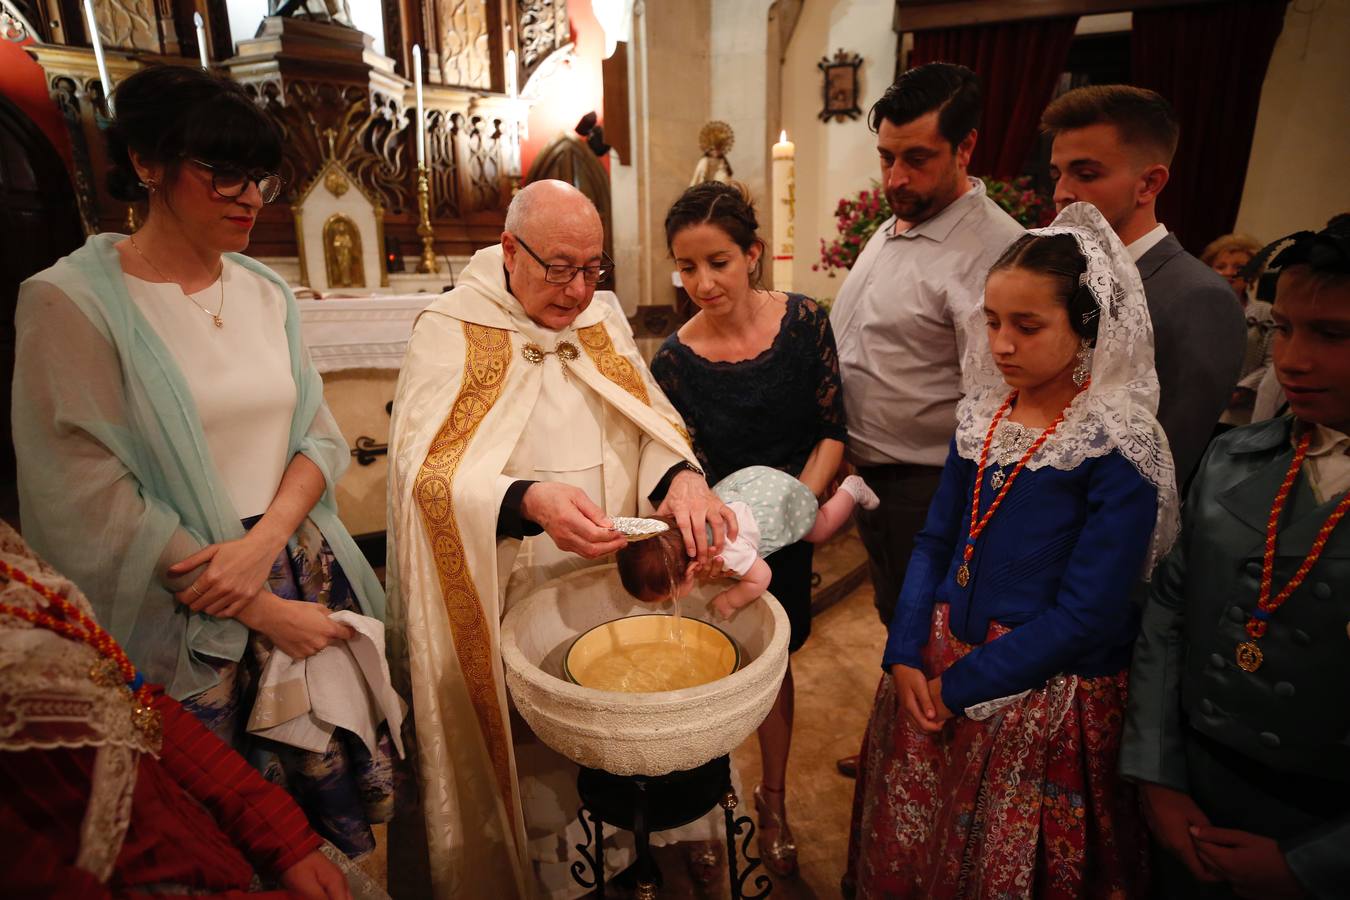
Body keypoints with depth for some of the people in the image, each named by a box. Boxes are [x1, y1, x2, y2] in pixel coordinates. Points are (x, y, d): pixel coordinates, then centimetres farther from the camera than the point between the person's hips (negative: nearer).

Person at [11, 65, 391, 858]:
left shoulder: (266, 293, 7)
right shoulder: (72, 302, -9)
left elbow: (321, 437, 5)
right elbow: (93, 504, -13)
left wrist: (265, 539, -14)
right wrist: (263, 611, -13)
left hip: (306, 576, 5)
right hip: (183, 615, -4)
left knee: (336, 798, 12)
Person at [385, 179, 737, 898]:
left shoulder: (600, 318, 6)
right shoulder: (451, 331, -9)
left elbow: (653, 421, 2)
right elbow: (427, 470, -19)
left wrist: (682, 477, -20)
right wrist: (530, 502, -37)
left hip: (606, 590, 4)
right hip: (504, 605, -4)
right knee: (524, 760, 11)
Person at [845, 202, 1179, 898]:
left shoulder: (1119, 449, -16)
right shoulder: (982, 416, 1)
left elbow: (1086, 616, -18)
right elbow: (935, 541, 4)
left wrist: (959, 685, -16)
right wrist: (905, 657, -6)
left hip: (1044, 696, -5)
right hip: (932, 672, 5)